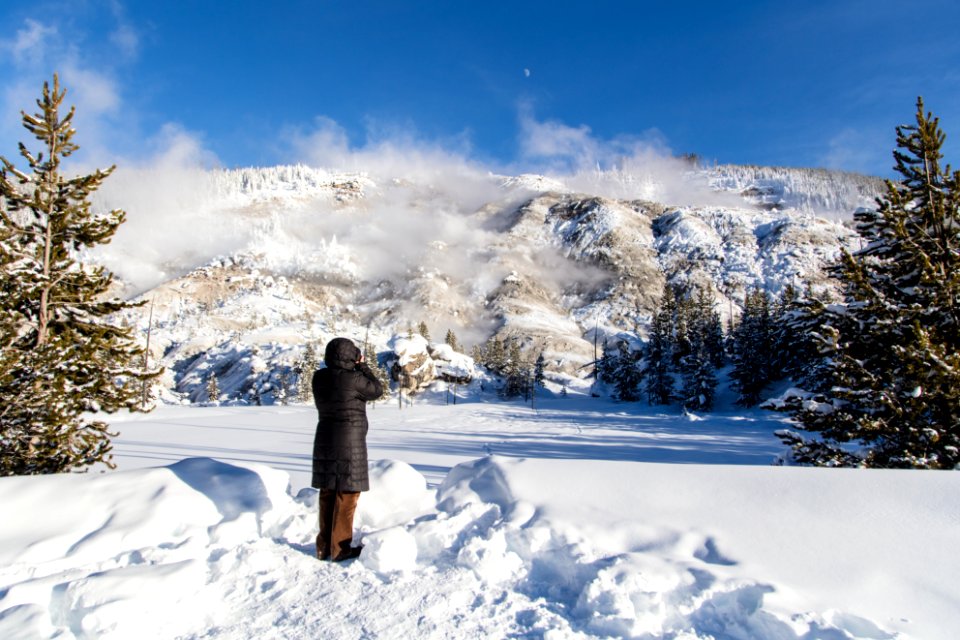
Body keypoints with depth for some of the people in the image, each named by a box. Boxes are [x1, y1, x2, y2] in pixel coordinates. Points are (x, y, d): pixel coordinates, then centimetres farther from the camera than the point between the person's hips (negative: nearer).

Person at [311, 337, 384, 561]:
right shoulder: (353, 379, -18)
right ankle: (340, 548, 8)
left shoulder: (319, 377, 0)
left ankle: (324, 547, 22)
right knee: (347, 494, 2)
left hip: (324, 440, 7)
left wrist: (354, 368, 8)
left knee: (327, 493, 14)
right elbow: (377, 390, -3)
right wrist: (362, 366, 3)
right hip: (349, 442, -7)